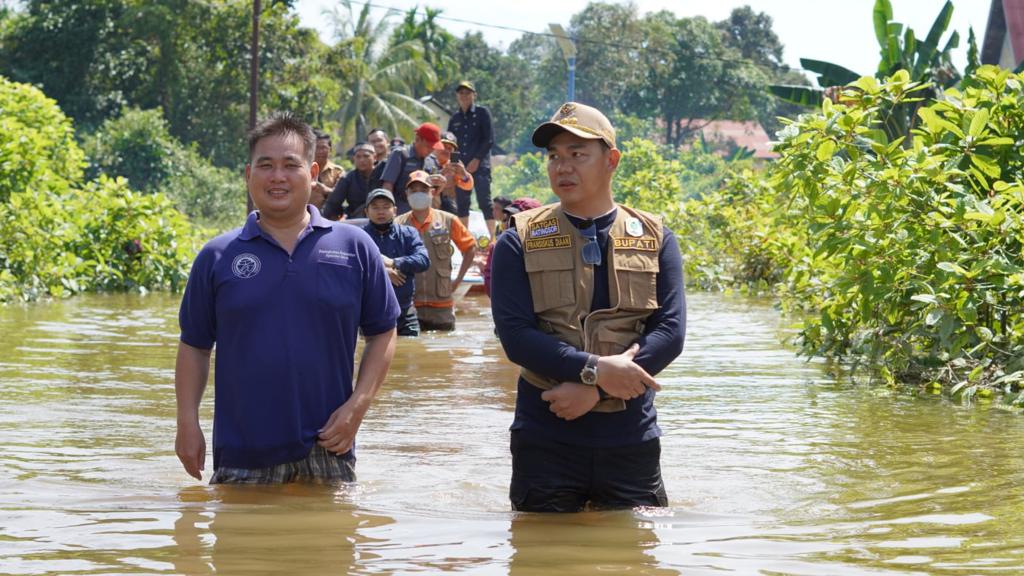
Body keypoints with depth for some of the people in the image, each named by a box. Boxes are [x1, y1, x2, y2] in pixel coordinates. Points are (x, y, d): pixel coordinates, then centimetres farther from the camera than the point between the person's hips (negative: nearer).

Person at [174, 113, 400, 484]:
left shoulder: (355, 247, 4)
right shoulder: (217, 257, 5)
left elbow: (382, 333, 8)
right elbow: (194, 345, 8)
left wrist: (358, 406, -4)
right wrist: (187, 422, -1)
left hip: (328, 452, 0)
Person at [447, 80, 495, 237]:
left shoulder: (482, 113, 3)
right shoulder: (454, 119, 15)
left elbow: (489, 140, -4)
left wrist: (476, 160, -10)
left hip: (480, 166, -5)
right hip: (460, 167, 5)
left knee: (484, 201, -10)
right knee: (462, 203, 3)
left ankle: (493, 236, -9)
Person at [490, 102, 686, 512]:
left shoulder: (655, 239, 7)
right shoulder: (520, 243, 3)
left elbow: (670, 332, -4)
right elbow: (515, 335, -8)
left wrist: (594, 391, -16)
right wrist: (595, 370, -22)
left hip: (631, 437, 1)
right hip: (545, 441, -1)